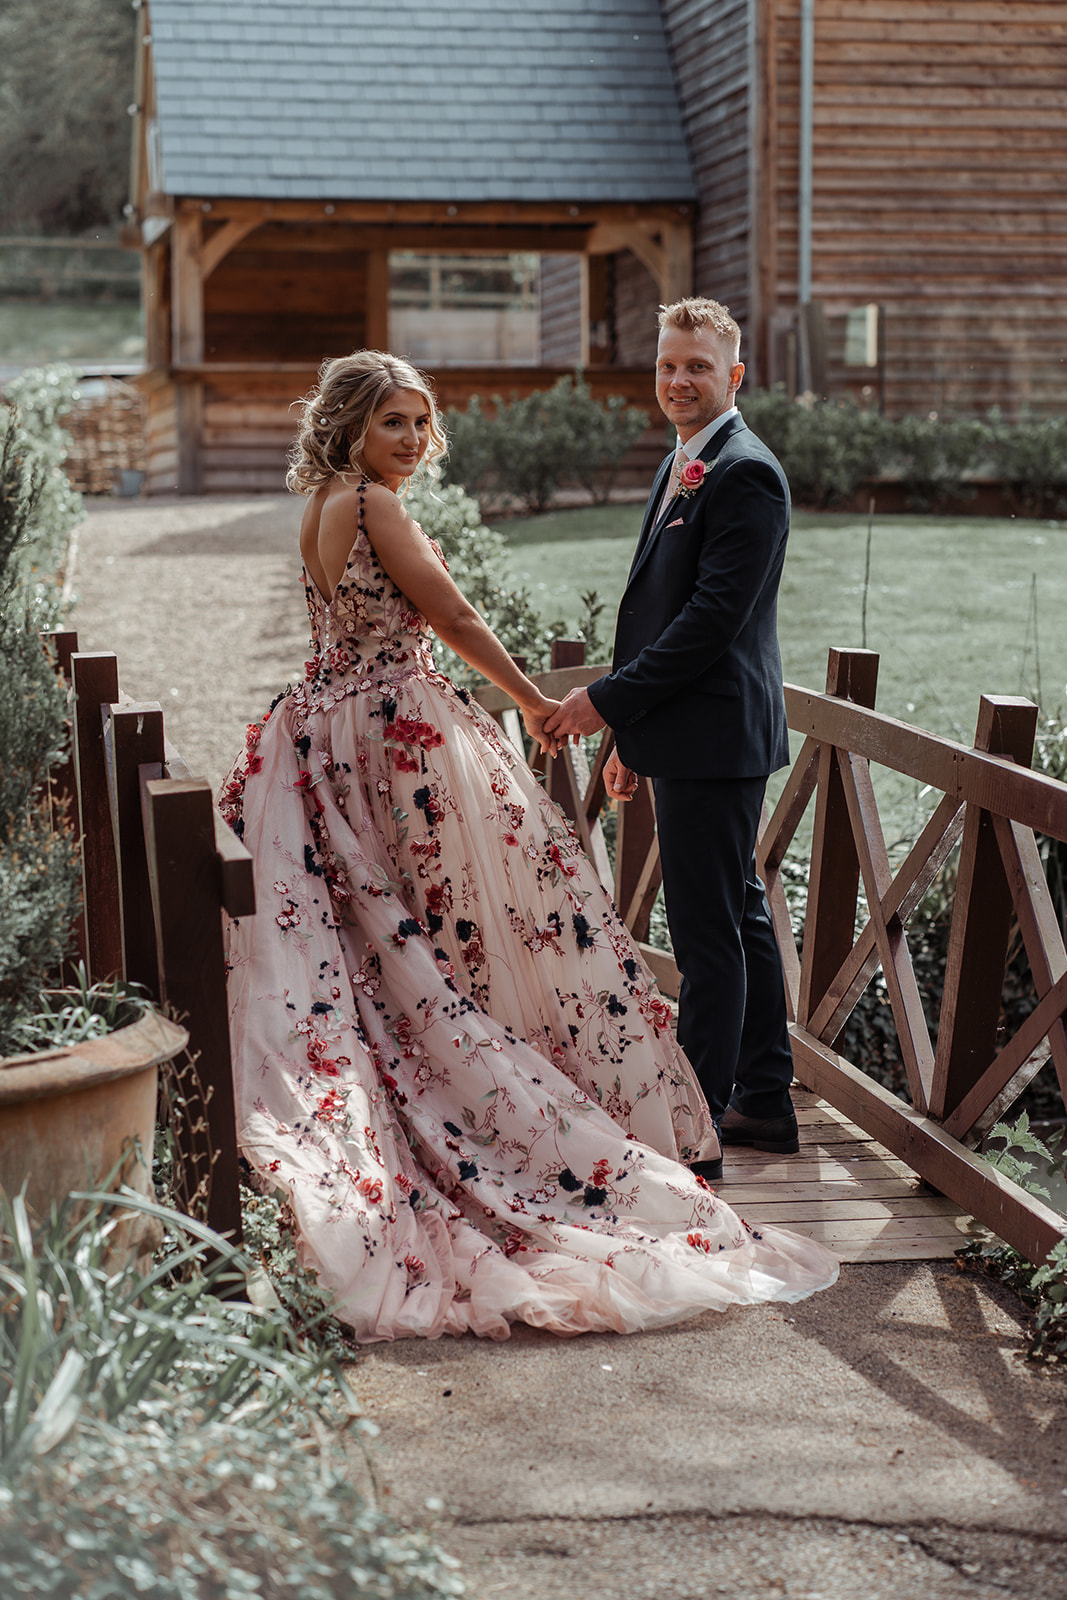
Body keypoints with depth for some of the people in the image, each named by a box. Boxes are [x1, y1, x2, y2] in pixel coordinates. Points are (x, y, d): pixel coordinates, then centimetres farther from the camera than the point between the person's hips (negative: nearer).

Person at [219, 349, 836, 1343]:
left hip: (327, 731, 8)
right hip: (399, 730, -8)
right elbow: (451, 616, -12)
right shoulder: (372, 505, -15)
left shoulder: (323, 506, 11)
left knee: (351, 933, 7)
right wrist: (533, 698, -2)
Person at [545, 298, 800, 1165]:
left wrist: (609, 699, -18)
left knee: (709, 934, -4)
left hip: (714, 737, -10)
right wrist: (631, 735, 19)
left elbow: (713, 616, -22)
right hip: (688, 737, 10)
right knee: (740, 917, 16)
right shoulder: (684, 467, 16)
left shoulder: (745, 474, -15)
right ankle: (765, 1102, 26)